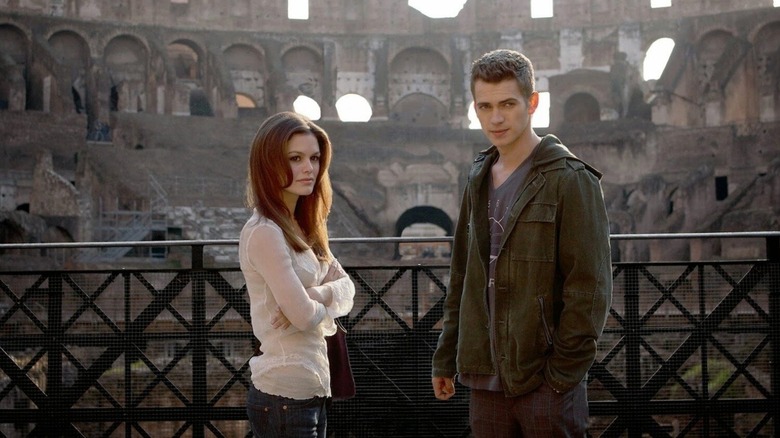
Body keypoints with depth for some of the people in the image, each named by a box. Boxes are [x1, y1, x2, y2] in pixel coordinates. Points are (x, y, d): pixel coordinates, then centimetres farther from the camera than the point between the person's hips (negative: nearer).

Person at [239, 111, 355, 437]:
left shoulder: (299, 228, 12)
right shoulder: (265, 232, -16)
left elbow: (346, 287, 10)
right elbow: (304, 315, -21)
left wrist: (318, 295, -11)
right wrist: (325, 308, 1)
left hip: (311, 391, 9)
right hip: (286, 397, -9)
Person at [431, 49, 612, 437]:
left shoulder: (570, 179, -8)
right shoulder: (479, 180, 12)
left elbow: (590, 288, -11)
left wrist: (563, 371, -13)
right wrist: (446, 358, 13)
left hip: (546, 381, -6)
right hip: (485, 381, 6)